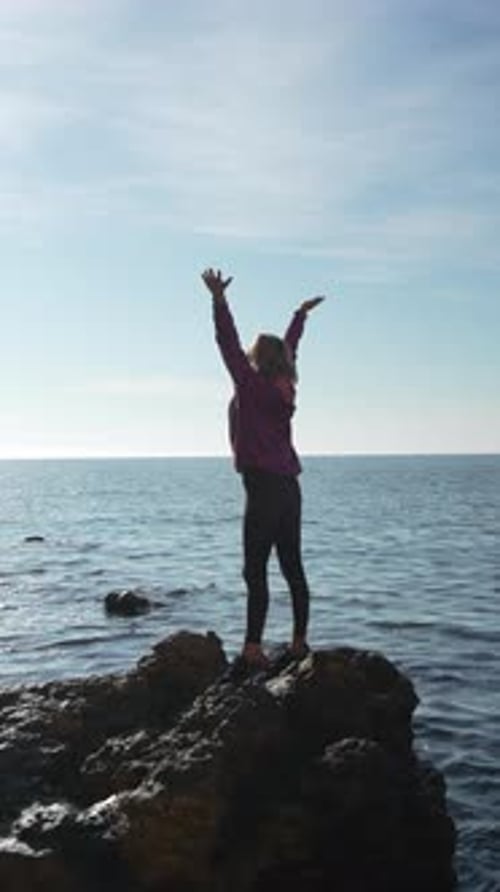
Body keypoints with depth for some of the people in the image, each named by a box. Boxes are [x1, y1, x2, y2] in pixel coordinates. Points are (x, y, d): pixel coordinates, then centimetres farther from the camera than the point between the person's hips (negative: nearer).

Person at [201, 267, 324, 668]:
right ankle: (299, 641, 19)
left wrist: (219, 299, -13)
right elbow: (287, 350, 27)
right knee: (292, 567, 12)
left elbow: (230, 346, -13)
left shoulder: (252, 386, -8)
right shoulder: (282, 389, 11)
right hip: (289, 488, 8)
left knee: (256, 571, -8)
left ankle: (254, 647, -9)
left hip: (264, 488, -8)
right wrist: (301, 316, 40)